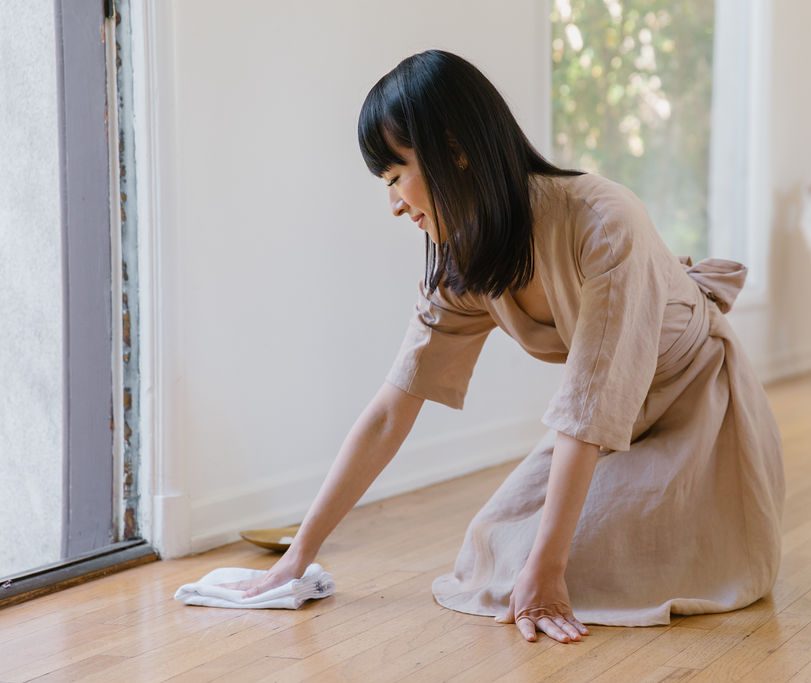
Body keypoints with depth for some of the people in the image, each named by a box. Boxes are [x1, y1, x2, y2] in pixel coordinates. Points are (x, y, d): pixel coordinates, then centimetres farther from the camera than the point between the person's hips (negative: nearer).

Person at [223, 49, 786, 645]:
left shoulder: (604, 223, -33)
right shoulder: (463, 263, -12)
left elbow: (588, 414, -33)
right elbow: (390, 412, -10)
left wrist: (545, 569, -33)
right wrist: (302, 551, -10)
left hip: (697, 400, -6)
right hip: (609, 421, 6)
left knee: (596, 562, -21)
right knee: (498, 545, -5)